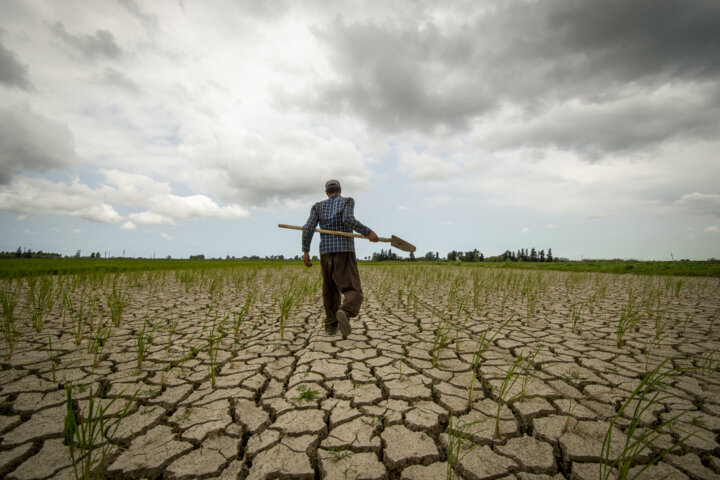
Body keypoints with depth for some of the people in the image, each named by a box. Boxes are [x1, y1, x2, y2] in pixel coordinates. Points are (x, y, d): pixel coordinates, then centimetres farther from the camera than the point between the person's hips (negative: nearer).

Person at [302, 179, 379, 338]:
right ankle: (344, 312, -39)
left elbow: (308, 228, 2)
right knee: (353, 293, -7)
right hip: (345, 251, -4)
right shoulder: (348, 200, 8)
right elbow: (348, 219, -14)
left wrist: (305, 251, 4)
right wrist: (368, 232, -9)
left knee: (330, 290, 21)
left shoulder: (318, 206, 16)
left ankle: (331, 325, 20)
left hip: (326, 252, 4)